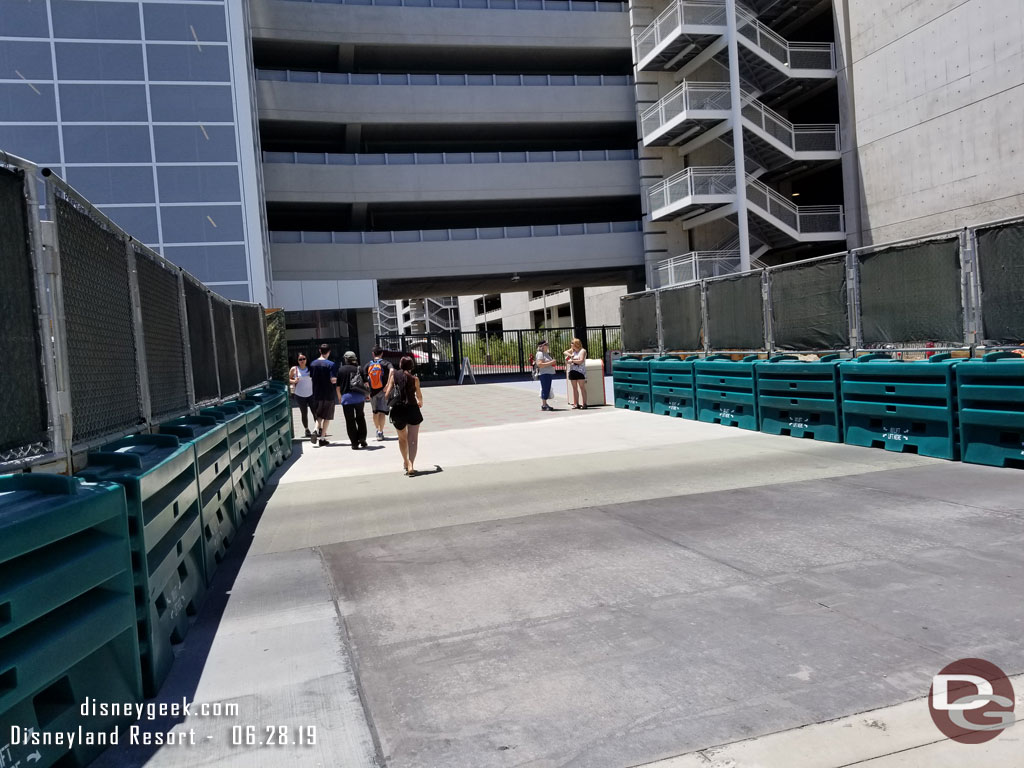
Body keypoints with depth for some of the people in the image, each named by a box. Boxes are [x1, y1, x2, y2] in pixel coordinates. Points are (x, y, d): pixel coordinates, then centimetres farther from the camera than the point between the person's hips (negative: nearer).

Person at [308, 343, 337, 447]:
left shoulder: (313, 364, 3)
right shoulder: (330, 364, -13)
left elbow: (311, 377, 10)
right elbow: (333, 380, -19)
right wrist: (337, 379, 2)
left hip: (316, 394, 4)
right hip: (328, 394, -4)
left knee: (318, 416, 18)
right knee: (327, 417, 8)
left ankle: (317, 429, -9)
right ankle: (322, 438, 7)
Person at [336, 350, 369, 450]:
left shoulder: (341, 370, 2)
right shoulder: (359, 369, 4)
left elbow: (338, 386, 3)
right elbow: (365, 383, 5)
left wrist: (340, 397, 18)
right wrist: (367, 394, 21)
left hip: (346, 397, -2)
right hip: (359, 397, 2)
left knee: (350, 421, 4)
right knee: (360, 418, 19)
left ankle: (355, 443, 2)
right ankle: (362, 438, 11)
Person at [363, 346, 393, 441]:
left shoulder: (368, 365, 7)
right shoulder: (385, 363, -1)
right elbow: (392, 370, -23)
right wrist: (388, 384, -20)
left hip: (373, 391, 3)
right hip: (383, 391, -3)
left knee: (375, 412, 17)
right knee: (382, 412, -1)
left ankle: (377, 430, 27)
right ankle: (380, 432, -7)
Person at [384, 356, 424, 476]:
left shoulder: (394, 375, 2)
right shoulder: (414, 378, -1)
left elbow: (386, 394, -2)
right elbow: (419, 395, 8)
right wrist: (420, 402, 31)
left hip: (397, 411, 2)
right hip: (412, 409, -2)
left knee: (402, 438, 21)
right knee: (413, 439, -1)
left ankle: (406, 462, 37)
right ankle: (411, 465, -17)